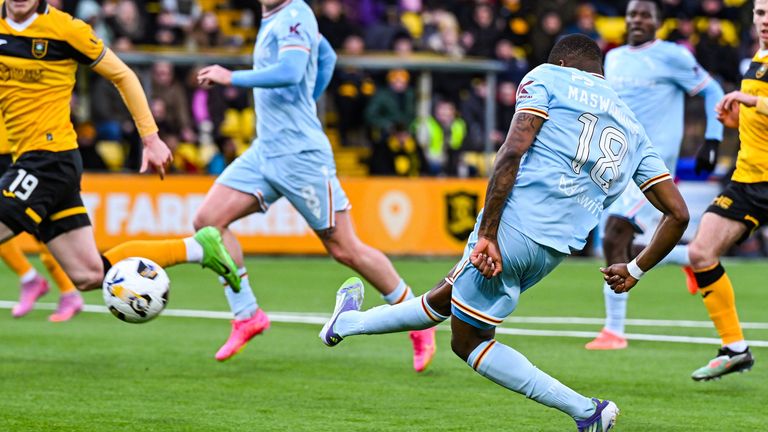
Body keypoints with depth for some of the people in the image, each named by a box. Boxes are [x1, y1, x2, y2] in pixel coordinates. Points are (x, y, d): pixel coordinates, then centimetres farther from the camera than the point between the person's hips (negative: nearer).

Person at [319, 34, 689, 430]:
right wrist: (636, 271, 26)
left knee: (469, 341, 11)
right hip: (556, 248, 6)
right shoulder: (634, 132, 20)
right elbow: (678, 214, 14)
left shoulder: (547, 78, 5)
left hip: (513, 225, -6)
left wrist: (487, 233, -16)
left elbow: (513, 151, -12)